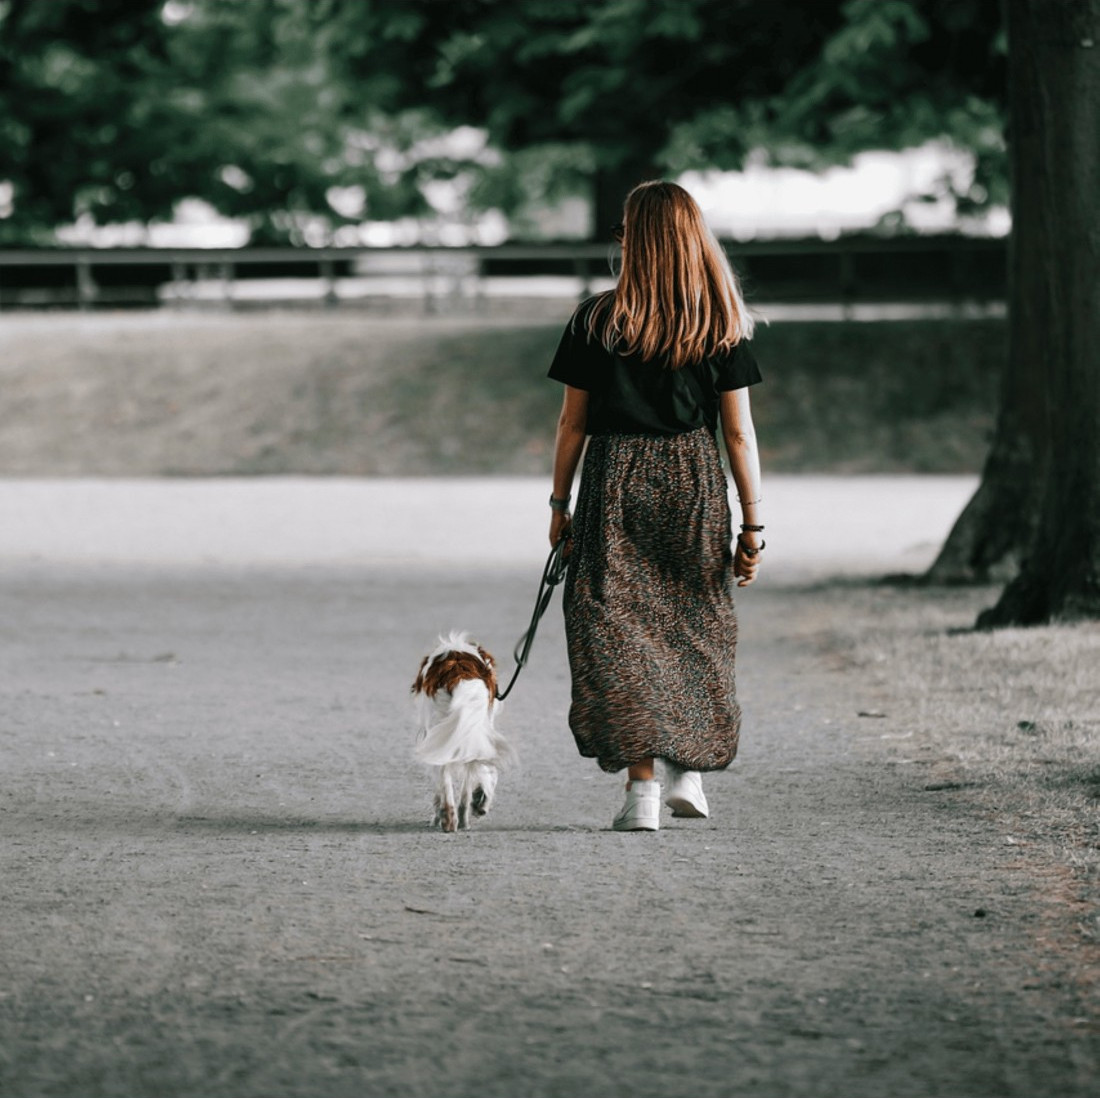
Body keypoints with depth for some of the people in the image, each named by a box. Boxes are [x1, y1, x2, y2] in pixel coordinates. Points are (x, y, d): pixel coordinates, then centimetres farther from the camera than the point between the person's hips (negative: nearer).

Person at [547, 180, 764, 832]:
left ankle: (642, 785, -5)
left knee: (620, 633, 2)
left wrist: (560, 503, 12)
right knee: (694, 630, 16)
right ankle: (688, 772, 20)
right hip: (695, 484, 1)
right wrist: (753, 525, 2)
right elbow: (739, 432, -1)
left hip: (614, 484, -1)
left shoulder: (597, 322, -1)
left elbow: (573, 422, 2)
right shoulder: (724, 326, 0)